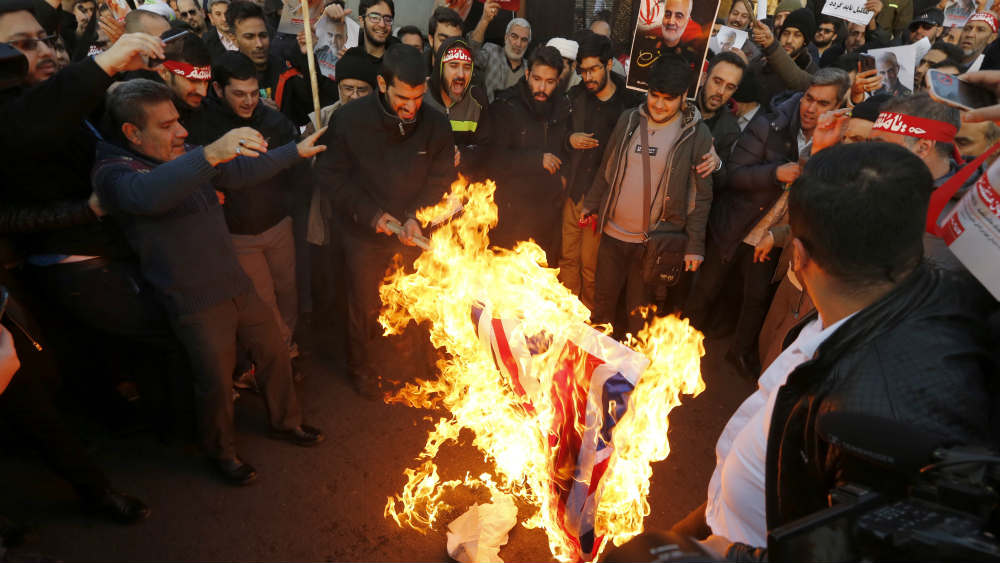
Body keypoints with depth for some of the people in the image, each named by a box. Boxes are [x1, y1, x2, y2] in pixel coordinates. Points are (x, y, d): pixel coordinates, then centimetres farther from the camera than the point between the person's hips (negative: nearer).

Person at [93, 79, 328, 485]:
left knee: (274, 352, 16)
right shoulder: (113, 171, -16)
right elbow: (146, 193, -40)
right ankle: (221, 452, 33)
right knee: (217, 384, 5)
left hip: (236, 285, 7)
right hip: (196, 304, -7)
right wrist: (210, 155, -51)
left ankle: (285, 422, 40)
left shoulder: (184, 158, 8)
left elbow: (241, 172, 19)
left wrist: (296, 151, 21)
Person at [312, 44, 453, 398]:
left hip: (414, 233, 2)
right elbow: (330, 175, -9)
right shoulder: (349, 119, -15)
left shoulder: (436, 125, -10)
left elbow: (441, 180, -3)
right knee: (365, 306, 12)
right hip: (364, 234, -1)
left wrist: (416, 217, -18)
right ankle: (362, 368, 38)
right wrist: (370, 213, -17)